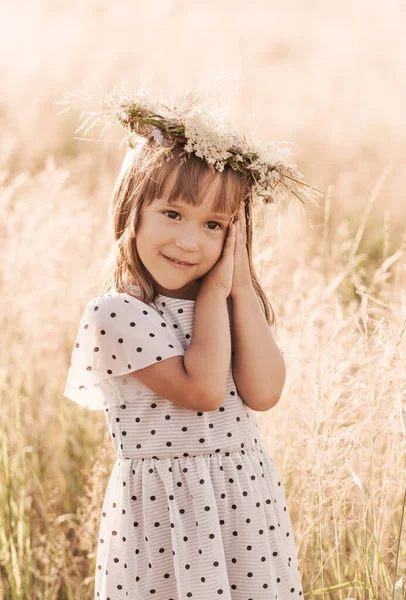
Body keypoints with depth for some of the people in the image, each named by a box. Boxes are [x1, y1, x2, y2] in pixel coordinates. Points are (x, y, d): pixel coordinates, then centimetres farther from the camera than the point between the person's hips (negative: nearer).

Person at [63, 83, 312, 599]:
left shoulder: (233, 302, 5)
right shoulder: (115, 313, -14)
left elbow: (263, 393, -9)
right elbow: (202, 389, -20)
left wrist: (240, 289, -10)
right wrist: (213, 291, -14)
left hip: (246, 496, 5)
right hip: (162, 506, -5)